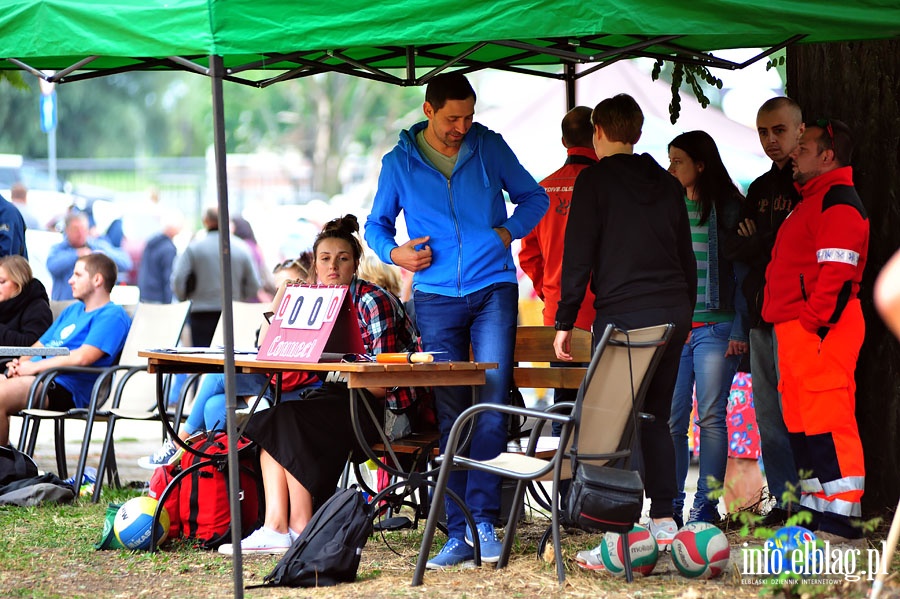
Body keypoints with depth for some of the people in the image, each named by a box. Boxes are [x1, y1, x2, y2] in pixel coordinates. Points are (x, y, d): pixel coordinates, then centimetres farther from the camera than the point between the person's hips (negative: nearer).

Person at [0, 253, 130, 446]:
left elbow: (83, 357, -15)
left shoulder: (113, 315, -2)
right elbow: (41, 345, 27)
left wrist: (35, 366, -14)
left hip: (66, 388, -9)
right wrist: (19, 363, 5)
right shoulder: (72, 310, 28)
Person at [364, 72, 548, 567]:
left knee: (491, 404, -10)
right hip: (436, 298, 0)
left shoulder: (490, 148, 4)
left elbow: (534, 198, 15)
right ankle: (459, 534, 1)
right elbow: (376, 224, 16)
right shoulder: (399, 163, 5)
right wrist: (394, 253, -4)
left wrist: (509, 230, -3)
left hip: (493, 289, 0)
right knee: (450, 412, 0)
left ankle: (483, 518, -6)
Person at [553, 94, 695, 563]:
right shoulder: (667, 184, 14)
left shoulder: (594, 180, -3)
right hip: (672, 314, 6)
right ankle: (663, 524, 12)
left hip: (622, 316, -6)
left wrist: (564, 322, -3)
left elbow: (578, 257, -6)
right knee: (654, 419, 15)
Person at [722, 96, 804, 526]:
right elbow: (732, 247, 12)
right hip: (763, 314, 8)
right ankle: (784, 501, 12)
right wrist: (769, 245, -7)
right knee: (768, 414, 7)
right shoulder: (761, 188, 20)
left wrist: (757, 243, -4)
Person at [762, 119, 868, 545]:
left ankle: (841, 521, -13)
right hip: (796, 332, 11)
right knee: (801, 420, 13)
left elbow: (837, 271, -21)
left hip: (820, 330, -11)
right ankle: (815, 511, 19)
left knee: (825, 419, -12)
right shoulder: (812, 200, 22)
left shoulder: (838, 202, -11)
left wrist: (813, 320, -22)